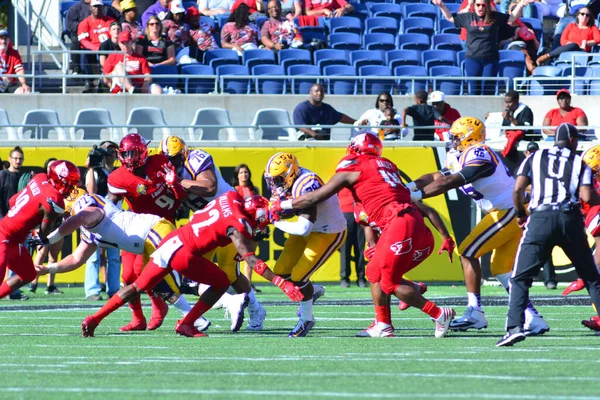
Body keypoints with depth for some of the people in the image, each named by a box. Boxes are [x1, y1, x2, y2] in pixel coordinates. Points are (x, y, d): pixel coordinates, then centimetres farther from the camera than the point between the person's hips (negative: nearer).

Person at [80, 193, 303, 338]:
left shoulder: (231, 198, 5)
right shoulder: (238, 224, -14)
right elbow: (251, 260, -18)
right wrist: (281, 283, -20)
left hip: (170, 242, 8)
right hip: (183, 254, -8)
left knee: (138, 287, 19)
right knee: (221, 283, 8)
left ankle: (94, 319, 16)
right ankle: (186, 324, 8)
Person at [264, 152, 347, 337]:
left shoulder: (305, 187, -35)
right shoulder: (290, 181, -9)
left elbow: (303, 229, -39)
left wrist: (277, 222, -26)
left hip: (330, 233, -9)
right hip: (312, 229, 9)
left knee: (298, 276, -10)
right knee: (281, 272, 6)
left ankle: (307, 319, 13)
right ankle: (313, 290, 34)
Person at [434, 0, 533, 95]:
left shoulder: (495, 17, 3)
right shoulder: (468, 17, 5)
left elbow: (512, 18, 11)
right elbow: (450, 17, 15)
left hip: (491, 59, 0)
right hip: (473, 59, 0)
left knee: (489, 91, 2)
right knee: (474, 90, 5)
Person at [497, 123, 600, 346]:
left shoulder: (535, 158, 13)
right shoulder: (579, 163, 11)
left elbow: (518, 189, 3)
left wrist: (520, 214, 19)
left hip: (541, 219, -1)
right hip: (571, 219, 1)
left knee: (521, 278, 1)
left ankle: (515, 327, -17)